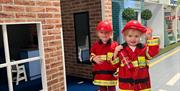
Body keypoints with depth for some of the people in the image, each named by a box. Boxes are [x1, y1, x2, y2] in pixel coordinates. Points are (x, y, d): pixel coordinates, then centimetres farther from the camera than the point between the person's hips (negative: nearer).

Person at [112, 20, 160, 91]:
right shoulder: (121, 50, -2)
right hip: (126, 84, 0)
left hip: (142, 84, 1)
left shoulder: (143, 49, -1)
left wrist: (150, 38, -23)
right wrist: (115, 54, -15)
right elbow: (114, 65, 0)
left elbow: (153, 51, -19)